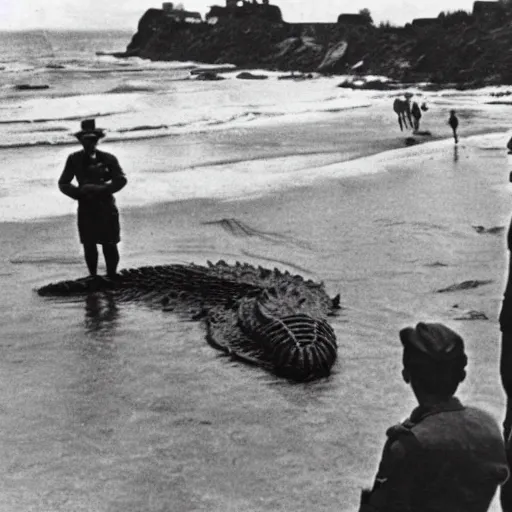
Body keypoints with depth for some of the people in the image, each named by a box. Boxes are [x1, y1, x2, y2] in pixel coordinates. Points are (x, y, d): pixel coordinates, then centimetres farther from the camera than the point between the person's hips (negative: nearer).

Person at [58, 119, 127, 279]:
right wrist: (79, 192, -14)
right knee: (89, 246, 4)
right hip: (85, 208, 1)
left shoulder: (108, 158, -1)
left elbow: (121, 180, -7)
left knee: (109, 245, -1)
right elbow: (63, 183, 4)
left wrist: (100, 189, -19)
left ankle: (112, 277, 12)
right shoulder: (74, 159, 3)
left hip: (106, 207, -1)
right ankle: (93, 277, 17)